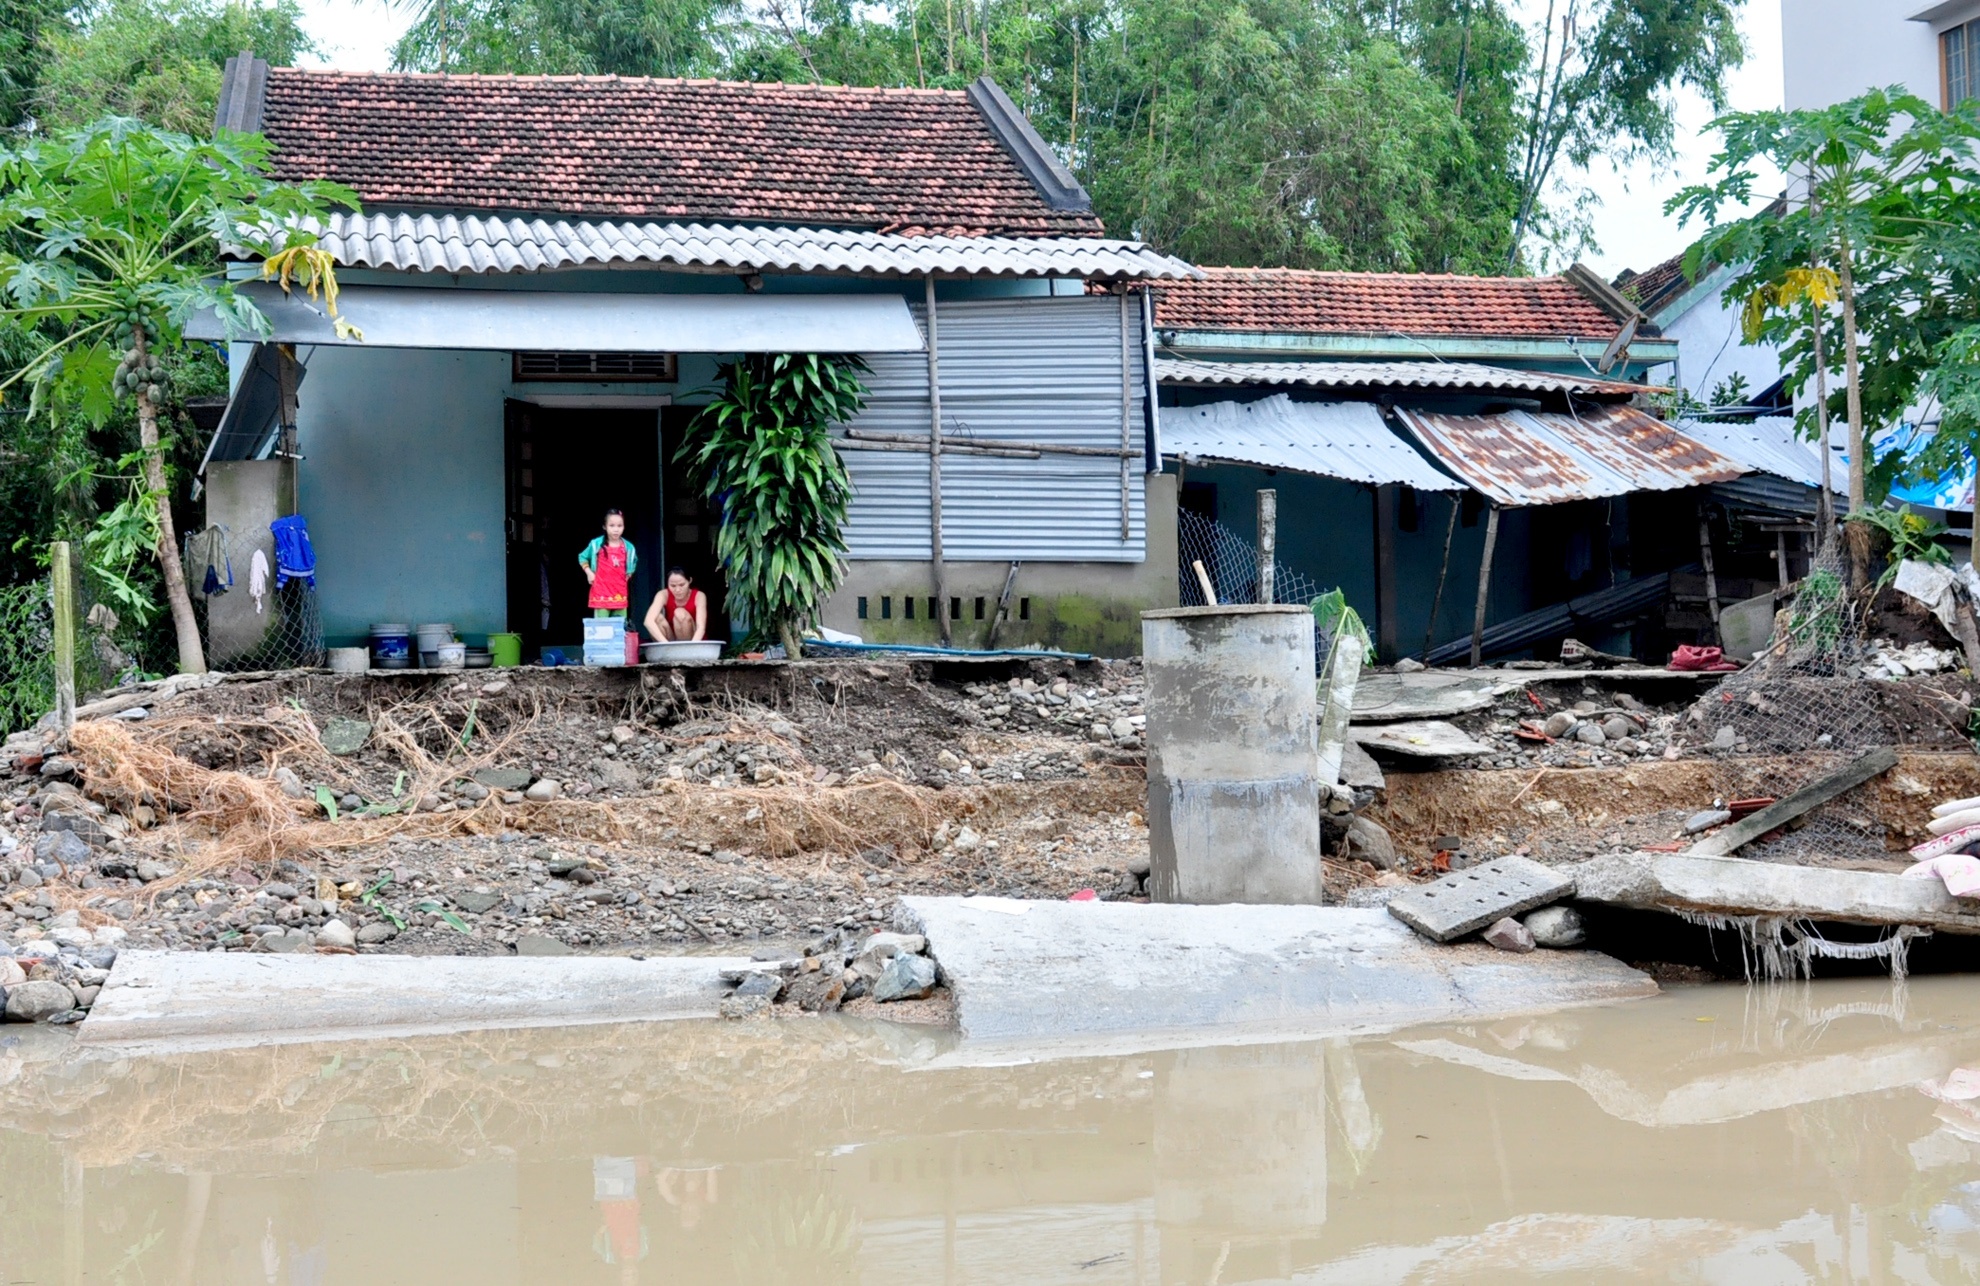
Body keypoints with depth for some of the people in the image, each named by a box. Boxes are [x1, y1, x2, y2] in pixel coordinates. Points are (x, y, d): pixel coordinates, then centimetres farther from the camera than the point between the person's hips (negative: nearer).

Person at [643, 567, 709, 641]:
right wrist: (666, 645, -46)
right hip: (669, 640, 2)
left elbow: (701, 627, -28)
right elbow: (649, 621, -31)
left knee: (680, 613, -27)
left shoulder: (698, 596, -16)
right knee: (658, 618, -26)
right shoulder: (664, 595, -14)